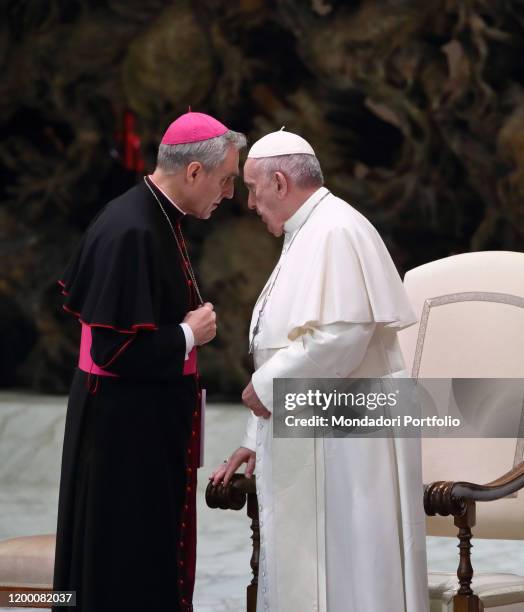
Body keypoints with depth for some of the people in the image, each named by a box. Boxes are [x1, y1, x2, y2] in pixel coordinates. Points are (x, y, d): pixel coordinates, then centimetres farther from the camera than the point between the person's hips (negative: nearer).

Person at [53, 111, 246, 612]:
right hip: (126, 425, -10)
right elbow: (118, 348, -26)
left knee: (154, 559, 15)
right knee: (127, 569, -1)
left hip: (153, 419, 10)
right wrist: (189, 335, -12)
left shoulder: (154, 219, 8)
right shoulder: (132, 233, -23)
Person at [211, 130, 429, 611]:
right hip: (309, 442, 10)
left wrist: (266, 386, -14)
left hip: (346, 439, -10)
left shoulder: (336, 232, -14)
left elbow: (342, 335, -25)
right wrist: (257, 441, 19)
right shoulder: (305, 237, 18)